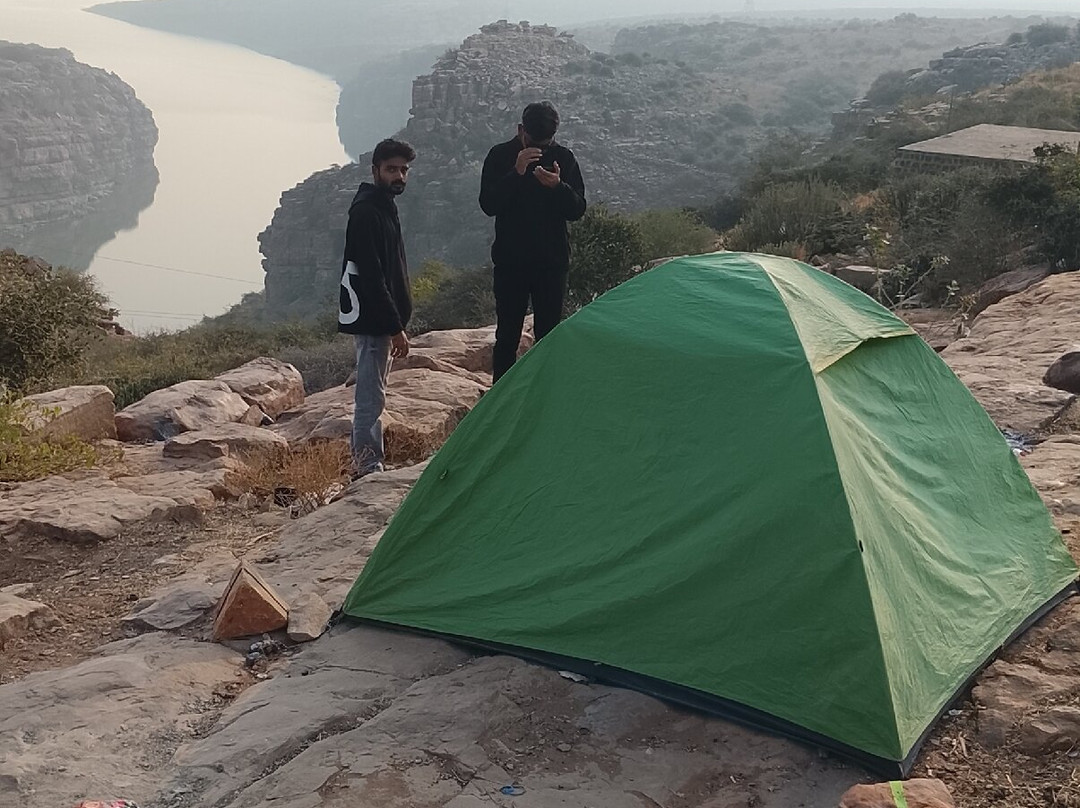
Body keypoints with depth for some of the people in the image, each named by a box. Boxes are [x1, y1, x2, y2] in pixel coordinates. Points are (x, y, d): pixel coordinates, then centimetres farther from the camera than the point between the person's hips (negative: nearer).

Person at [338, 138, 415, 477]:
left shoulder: (384, 206, 15)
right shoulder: (367, 211, -16)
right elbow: (371, 275, -22)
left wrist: (397, 321, 20)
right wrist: (395, 326, -23)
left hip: (380, 319, 11)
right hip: (372, 319, -10)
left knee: (372, 394, 16)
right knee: (371, 396, -6)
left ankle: (367, 465, 25)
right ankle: (367, 468, -1)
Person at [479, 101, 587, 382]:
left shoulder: (563, 158, 2)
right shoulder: (500, 155, -2)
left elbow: (577, 210, -2)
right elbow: (488, 205, -12)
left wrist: (558, 186, -21)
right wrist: (516, 173, -23)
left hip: (552, 260, 1)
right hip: (510, 260, -1)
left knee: (548, 334, 6)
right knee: (507, 334, 3)